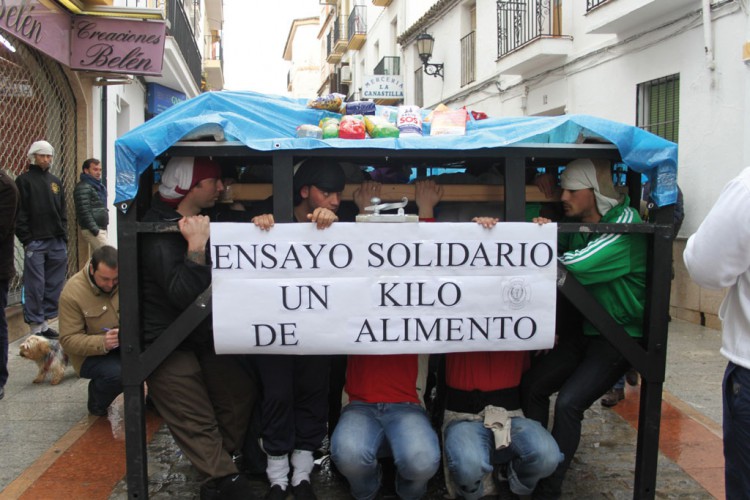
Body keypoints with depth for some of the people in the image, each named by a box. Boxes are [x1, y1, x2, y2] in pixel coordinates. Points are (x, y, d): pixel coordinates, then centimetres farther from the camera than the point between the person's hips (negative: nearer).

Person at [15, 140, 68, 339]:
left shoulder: (56, 182, 17)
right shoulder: (24, 180, 0)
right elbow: (20, 213, -5)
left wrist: (64, 238, 11)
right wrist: (26, 239, -12)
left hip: (57, 242, 6)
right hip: (35, 242, -6)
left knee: (54, 285, 7)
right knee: (35, 286, -4)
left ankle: (44, 323, 15)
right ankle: (35, 327, 2)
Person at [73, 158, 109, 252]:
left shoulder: (99, 186, 19)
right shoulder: (83, 187, -11)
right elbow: (85, 212, -18)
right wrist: (95, 230, -21)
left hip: (101, 229, 9)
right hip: (93, 231, -9)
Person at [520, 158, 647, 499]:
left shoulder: (625, 227, -19)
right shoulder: (578, 225, 4)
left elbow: (575, 266, -31)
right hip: (584, 328, 7)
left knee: (568, 404, -19)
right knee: (531, 386, -6)